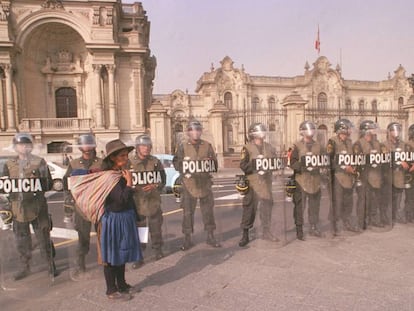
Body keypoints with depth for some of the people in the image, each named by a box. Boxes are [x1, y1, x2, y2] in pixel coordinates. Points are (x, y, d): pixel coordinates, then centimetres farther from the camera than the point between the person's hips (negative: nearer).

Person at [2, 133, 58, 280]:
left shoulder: (40, 162, -2)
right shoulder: (9, 165, 7)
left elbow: (49, 185, -3)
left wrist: (38, 185, -22)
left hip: (37, 207, -3)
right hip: (18, 208, 3)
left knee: (44, 238, 5)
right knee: (22, 240, 13)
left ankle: (51, 264, 20)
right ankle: (24, 267, 30)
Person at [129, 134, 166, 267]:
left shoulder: (155, 162, 4)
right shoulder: (129, 162, -4)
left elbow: (163, 180, 7)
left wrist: (154, 186, -12)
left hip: (154, 200, 2)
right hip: (136, 201, -2)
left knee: (156, 227, 14)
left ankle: (158, 250, 34)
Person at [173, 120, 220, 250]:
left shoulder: (207, 146, 8)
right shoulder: (182, 147, 3)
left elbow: (214, 162, 8)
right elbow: (176, 163, 0)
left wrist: (207, 165, -12)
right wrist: (185, 171, -15)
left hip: (205, 183, 2)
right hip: (189, 183, -2)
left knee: (208, 211, 9)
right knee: (187, 212, 3)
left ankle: (210, 236, 23)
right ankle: (187, 238, 16)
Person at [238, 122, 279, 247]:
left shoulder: (270, 147, 13)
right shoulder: (247, 148, -2)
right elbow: (243, 165, -9)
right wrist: (255, 167, -18)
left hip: (266, 182, 5)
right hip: (252, 183, -4)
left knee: (267, 207, 9)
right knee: (250, 208, -1)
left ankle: (266, 232, 23)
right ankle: (245, 235, 9)